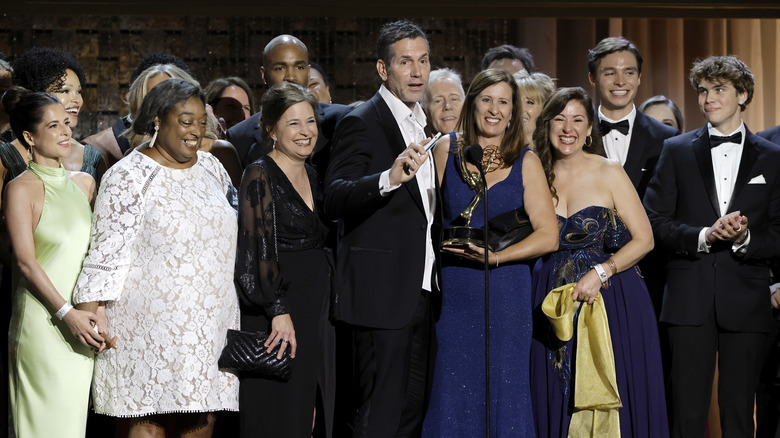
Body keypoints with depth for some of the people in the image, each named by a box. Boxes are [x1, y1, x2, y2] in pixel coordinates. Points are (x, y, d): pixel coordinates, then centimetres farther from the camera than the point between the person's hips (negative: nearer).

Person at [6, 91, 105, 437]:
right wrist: (66, 313, -16)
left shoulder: (83, 183, 13)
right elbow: (26, 262, -10)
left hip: (84, 318, 6)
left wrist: (98, 311, 5)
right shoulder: (21, 189, -5)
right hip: (43, 318, -6)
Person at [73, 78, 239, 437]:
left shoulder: (211, 168, 13)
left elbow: (233, 231, 22)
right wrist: (87, 315, -15)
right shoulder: (129, 176, -5)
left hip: (210, 321, 5)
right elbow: (106, 252, -8)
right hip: (152, 323, -5)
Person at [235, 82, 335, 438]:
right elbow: (260, 249, -15)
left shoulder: (312, 176, 15)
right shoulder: (260, 175, -8)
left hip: (316, 311, 8)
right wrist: (279, 311, -22)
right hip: (278, 309, -8)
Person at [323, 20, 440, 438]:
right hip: (383, 291, -9)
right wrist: (389, 178, -38)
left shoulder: (421, 124, 17)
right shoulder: (361, 123, -9)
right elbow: (335, 200, -24)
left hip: (423, 289, 9)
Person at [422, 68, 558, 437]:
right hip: (453, 294, 1)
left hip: (506, 296, 0)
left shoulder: (526, 163, 3)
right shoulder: (446, 151, 6)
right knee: (452, 389, 2)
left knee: (504, 390, 1)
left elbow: (548, 236, -3)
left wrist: (496, 256, -13)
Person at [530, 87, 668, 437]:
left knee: (610, 399, -3)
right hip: (553, 302, 3)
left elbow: (644, 239, -6)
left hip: (611, 299, -3)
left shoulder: (609, 173, -3)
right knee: (557, 401, 4)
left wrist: (599, 273, -16)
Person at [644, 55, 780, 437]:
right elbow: (655, 221, 2)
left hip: (746, 303, 1)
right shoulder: (677, 151, 9)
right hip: (690, 302, 0)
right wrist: (703, 236, -13)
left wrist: (745, 238, -14)